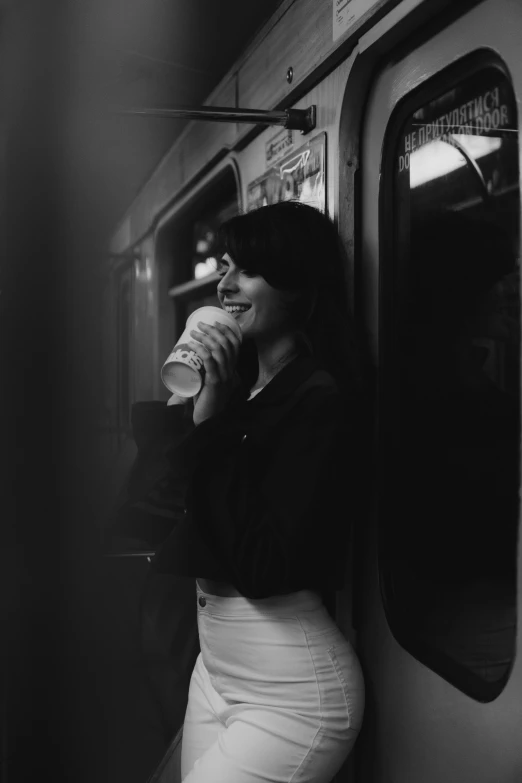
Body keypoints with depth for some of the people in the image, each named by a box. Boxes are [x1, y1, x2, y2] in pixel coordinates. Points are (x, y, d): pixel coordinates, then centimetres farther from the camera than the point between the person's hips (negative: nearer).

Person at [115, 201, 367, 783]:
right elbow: (145, 511, 6)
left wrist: (213, 420, -21)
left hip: (290, 687, -7)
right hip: (215, 664, 7)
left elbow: (265, 568, -24)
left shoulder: (320, 400, -16)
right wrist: (194, 412, -7)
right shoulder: (238, 385, 6)